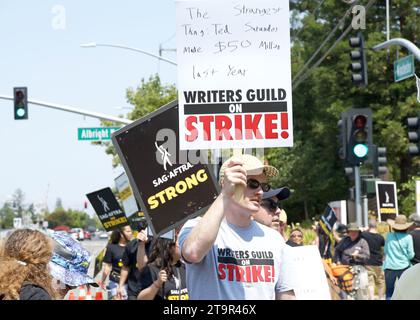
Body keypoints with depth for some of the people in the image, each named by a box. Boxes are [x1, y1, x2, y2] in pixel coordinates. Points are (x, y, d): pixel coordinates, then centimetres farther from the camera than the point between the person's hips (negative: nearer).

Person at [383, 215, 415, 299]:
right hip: (403, 267, -1)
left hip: (389, 268, 1)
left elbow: (385, 251, 6)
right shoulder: (408, 237, -6)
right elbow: (410, 255, -4)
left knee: (389, 293, 6)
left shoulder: (389, 236, -1)